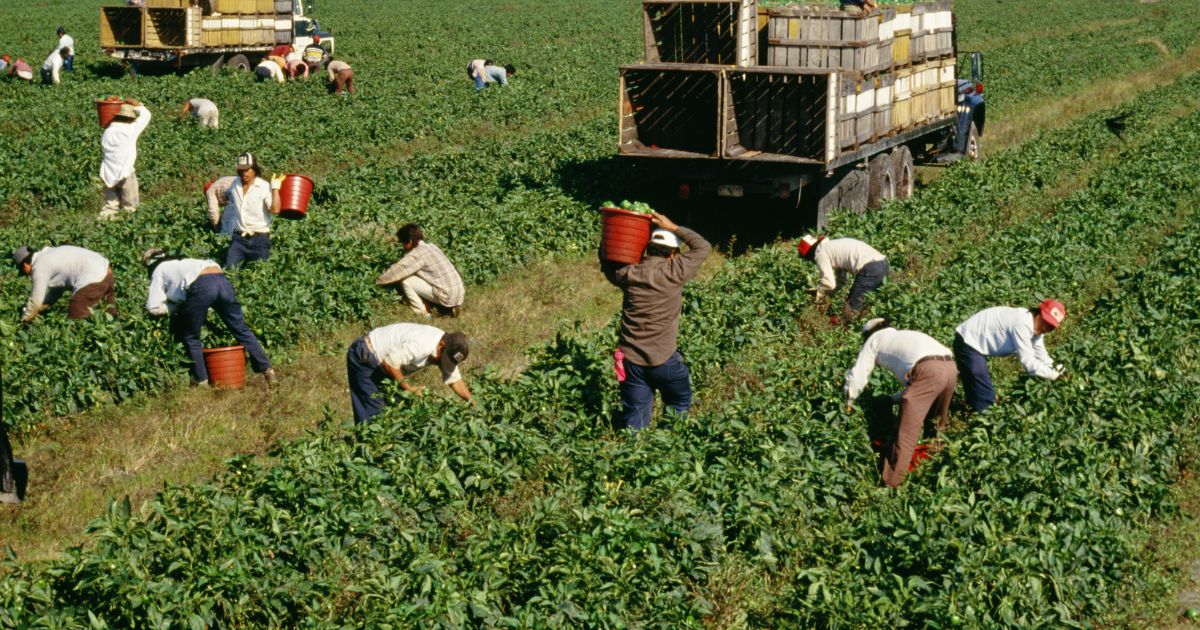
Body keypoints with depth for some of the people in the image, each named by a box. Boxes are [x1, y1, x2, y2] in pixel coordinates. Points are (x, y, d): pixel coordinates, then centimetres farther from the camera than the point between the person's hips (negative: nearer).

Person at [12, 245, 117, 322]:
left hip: (92, 279, -10)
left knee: (74, 318, -6)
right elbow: (56, 292, 28)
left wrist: (24, 320, 14)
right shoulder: (50, 255, 22)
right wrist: (38, 309, 29)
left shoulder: (39, 267, -5)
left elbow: (36, 301, 0)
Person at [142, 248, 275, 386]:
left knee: (191, 337, 14)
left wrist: (176, 308, 29)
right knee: (241, 329, 13)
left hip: (200, 286, -6)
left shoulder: (159, 271, 24)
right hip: (221, 280, 6)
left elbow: (154, 307, 15)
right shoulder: (181, 262, 41)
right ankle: (266, 369, 12)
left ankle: (201, 379, 17)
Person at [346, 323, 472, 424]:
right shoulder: (420, 346, -36)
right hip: (363, 356, -9)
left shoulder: (448, 351, -7)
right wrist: (408, 387, -23)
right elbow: (389, 362, -33)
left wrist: (472, 402, -10)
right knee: (374, 408, -11)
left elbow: (455, 380, -1)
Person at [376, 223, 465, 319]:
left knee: (406, 281, -3)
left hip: (446, 296, -8)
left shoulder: (417, 254, -12)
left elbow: (398, 270, -8)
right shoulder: (430, 246, 14)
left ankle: (423, 315, 5)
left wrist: (378, 280, 7)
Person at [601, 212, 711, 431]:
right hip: (663, 360, -3)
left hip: (631, 360, 3)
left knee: (634, 422, 9)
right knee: (680, 404, 20)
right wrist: (673, 228, 4)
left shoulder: (627, 274, -1)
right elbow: (703, 247, 2)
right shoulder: (674, 273, -11)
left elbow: (606, 263, 21)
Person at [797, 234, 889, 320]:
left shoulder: (820, 253, 0)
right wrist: (821, 291, 22)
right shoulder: (831, 247, 28)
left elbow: (829, 283, -6)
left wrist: (819, 293, 13)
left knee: (850, 310, -2)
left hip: (870, 268, -10)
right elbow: (840, 280, 28)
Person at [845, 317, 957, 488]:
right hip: (950, 368, 7)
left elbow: (857, 375, 22)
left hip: (927, 371, -7)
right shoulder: (906, 336, 42)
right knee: (935, 422, 26)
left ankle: (891, 483, -6)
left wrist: (848, 401, 36)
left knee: (907, 431, -6)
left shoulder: (875, 338, 24)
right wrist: (894, 398, 51)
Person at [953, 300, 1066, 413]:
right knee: (985, 400, -9)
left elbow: (1041, 356, 4)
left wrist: (1054, 368, -12)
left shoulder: (1035, 327, 5)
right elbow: (1027, 362, -28)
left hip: (974, 342, 11)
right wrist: (1052, 374, -23)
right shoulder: (1022, 325, -27)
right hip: (967, 343, -11)